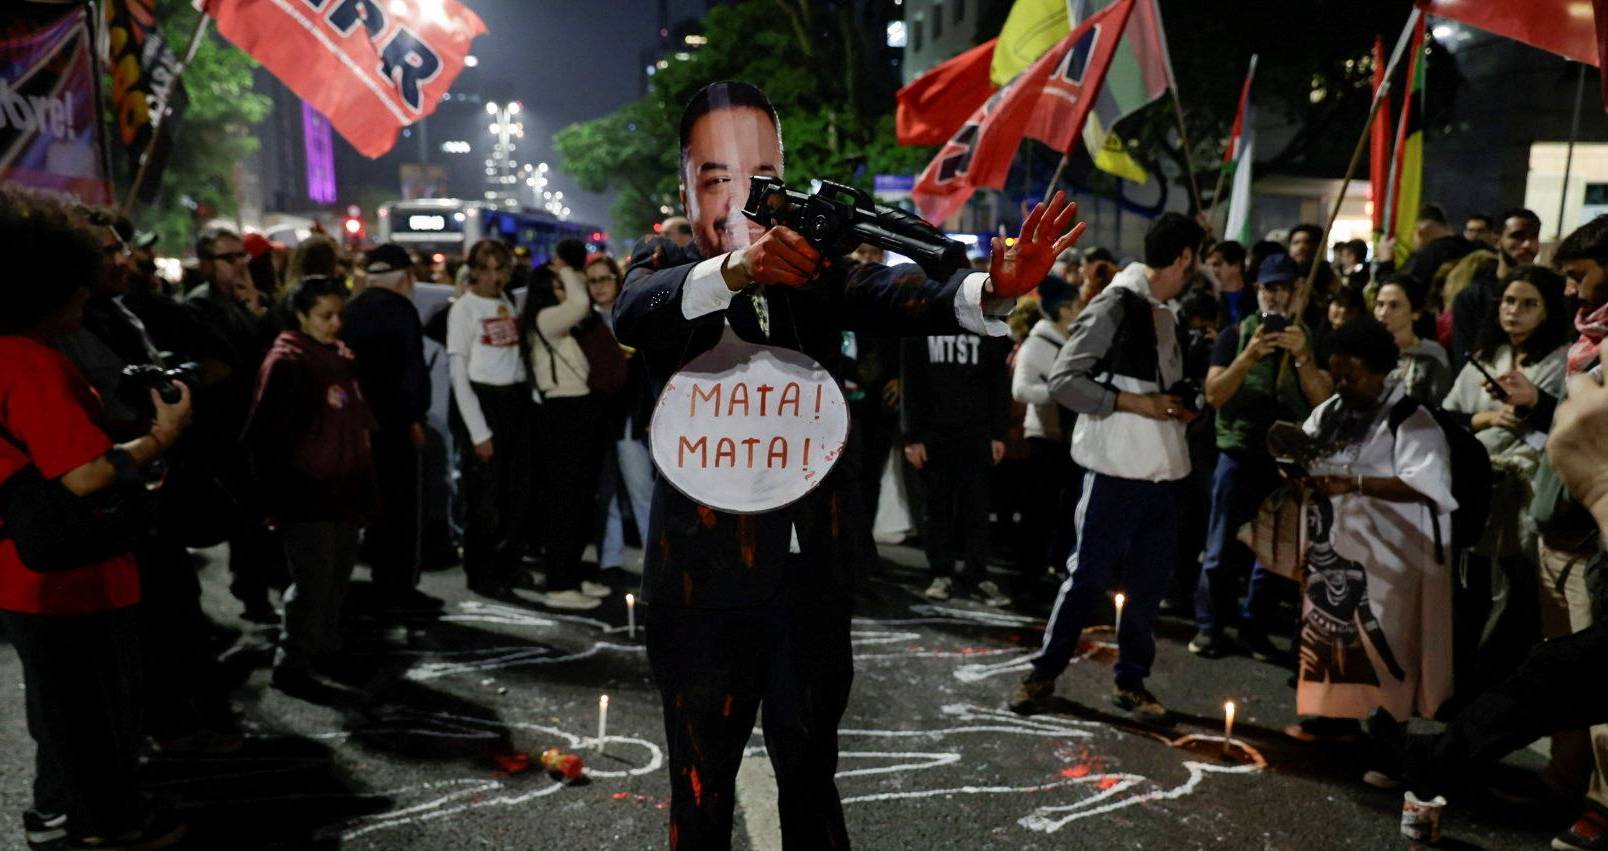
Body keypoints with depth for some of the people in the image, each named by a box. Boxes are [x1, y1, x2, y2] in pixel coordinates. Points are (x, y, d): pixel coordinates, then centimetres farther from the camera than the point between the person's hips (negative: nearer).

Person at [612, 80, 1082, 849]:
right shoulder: (664, 269, 0)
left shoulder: (815, 267, 5)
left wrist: (993, 292, -37)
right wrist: (736, 268, -44)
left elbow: (898, 299, -14)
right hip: (703, 579, -1)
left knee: (811, 774, 16)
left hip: (813, 575, 2)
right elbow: (633, 313, -23)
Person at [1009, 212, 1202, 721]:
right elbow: (1062, 381, -15)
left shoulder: (1164, 314, 13)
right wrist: (1135, 403, -18)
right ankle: (1044, 673, 16)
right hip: (1117, 470, -7)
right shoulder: (1114, 306, -11)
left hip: (1165, 471, 7)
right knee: (1088, 577, 1)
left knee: (1150, 583, 11)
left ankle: (1131, 681, 25)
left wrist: (1178, 411, 2)